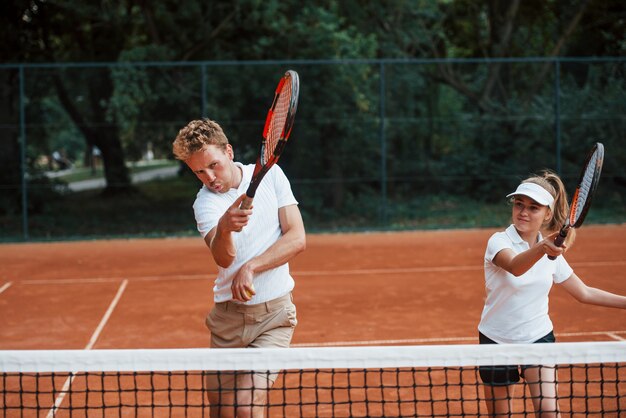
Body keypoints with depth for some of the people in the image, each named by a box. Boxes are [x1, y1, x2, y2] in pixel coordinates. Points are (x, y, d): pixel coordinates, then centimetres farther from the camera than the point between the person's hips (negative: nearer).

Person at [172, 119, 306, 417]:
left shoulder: (270, 174, -1)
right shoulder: (205, 202, -7)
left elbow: (297, 238, -6)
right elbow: (224, 258, -25)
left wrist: (251, 267, -17)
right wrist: (224, 228, -46)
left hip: (274, 313, -1)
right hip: (228, 314, 1)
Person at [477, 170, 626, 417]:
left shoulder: (553, 250, -1)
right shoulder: (499, 241, -17)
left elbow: (584, 293, 10)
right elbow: (515, 267, -41)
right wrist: (543, 248, -60)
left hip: (538, 339, 3)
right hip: (497, 341, -3)